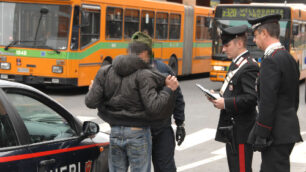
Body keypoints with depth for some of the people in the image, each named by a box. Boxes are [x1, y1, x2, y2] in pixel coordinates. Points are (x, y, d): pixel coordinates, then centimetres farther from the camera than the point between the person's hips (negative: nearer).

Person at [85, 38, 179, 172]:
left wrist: (91, 90, 19)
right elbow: (154, 107, -22)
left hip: (115, 132, 5)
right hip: (138, 133, -5)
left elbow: (91, 102, -2)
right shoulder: (144, 75, -13)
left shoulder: (105, 72, 2)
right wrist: (169, 89, -10)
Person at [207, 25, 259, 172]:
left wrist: (225, 103, -21)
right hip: (232, 128, 10)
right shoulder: (235, 64, 15)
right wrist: (219, 96, 5)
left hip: (241, 130, -10)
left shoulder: (249, 67, -17)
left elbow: (251, 98, -26)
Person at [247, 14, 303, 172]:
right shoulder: (290, 58, 13)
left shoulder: (270, 61, -17)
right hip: (290, 131, 10)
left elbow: (268, 103, -21)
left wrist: (261, 136, -18)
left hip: (276, 135, -10)